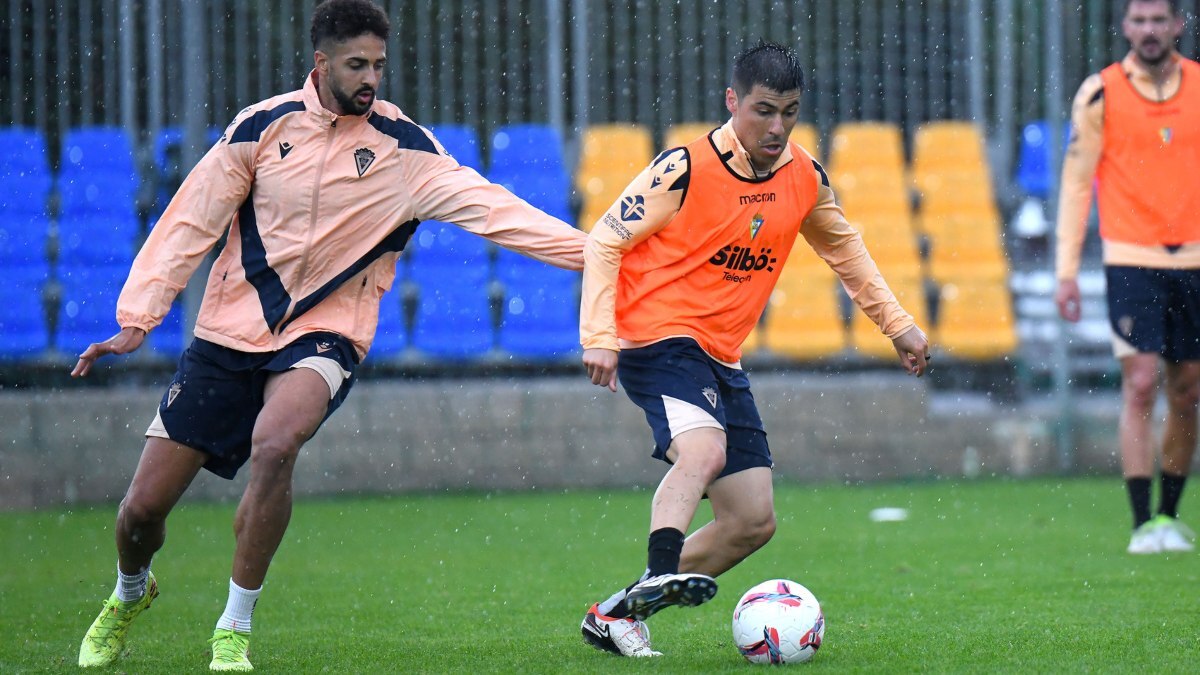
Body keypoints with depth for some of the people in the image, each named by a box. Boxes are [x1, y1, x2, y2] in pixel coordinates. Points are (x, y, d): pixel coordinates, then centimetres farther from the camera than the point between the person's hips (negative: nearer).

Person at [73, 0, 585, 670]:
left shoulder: (404, 147, -5)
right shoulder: (263, 126, -3)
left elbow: (486, 205, -13)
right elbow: (191, 223, 2)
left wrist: (584, 249, -25)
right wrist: (137, 319, -4)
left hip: (322, 337, -2)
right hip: (226, 336, 2)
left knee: (274, 445, -35)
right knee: (142, 508, 0)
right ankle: (131, 593, 38)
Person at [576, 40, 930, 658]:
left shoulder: (805, 178, 4)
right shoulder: (686, 168, -14)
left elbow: (842, 246, 23)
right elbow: (605, 241, -10)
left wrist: (896, 324, 20)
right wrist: (599, 337, -19)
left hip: (721, 359, 7)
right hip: (657, 337, -7)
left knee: (753, 521, 3)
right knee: (705, 449, -36)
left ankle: (617, 614, 9)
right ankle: (659, 576, -49)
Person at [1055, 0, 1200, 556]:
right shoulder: (1100, 93, -2)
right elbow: (1075, 183, 1)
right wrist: (1066, 270, -4)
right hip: (1131, 260, -3)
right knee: (1141, 385, -11)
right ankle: (1144, 525, -10)